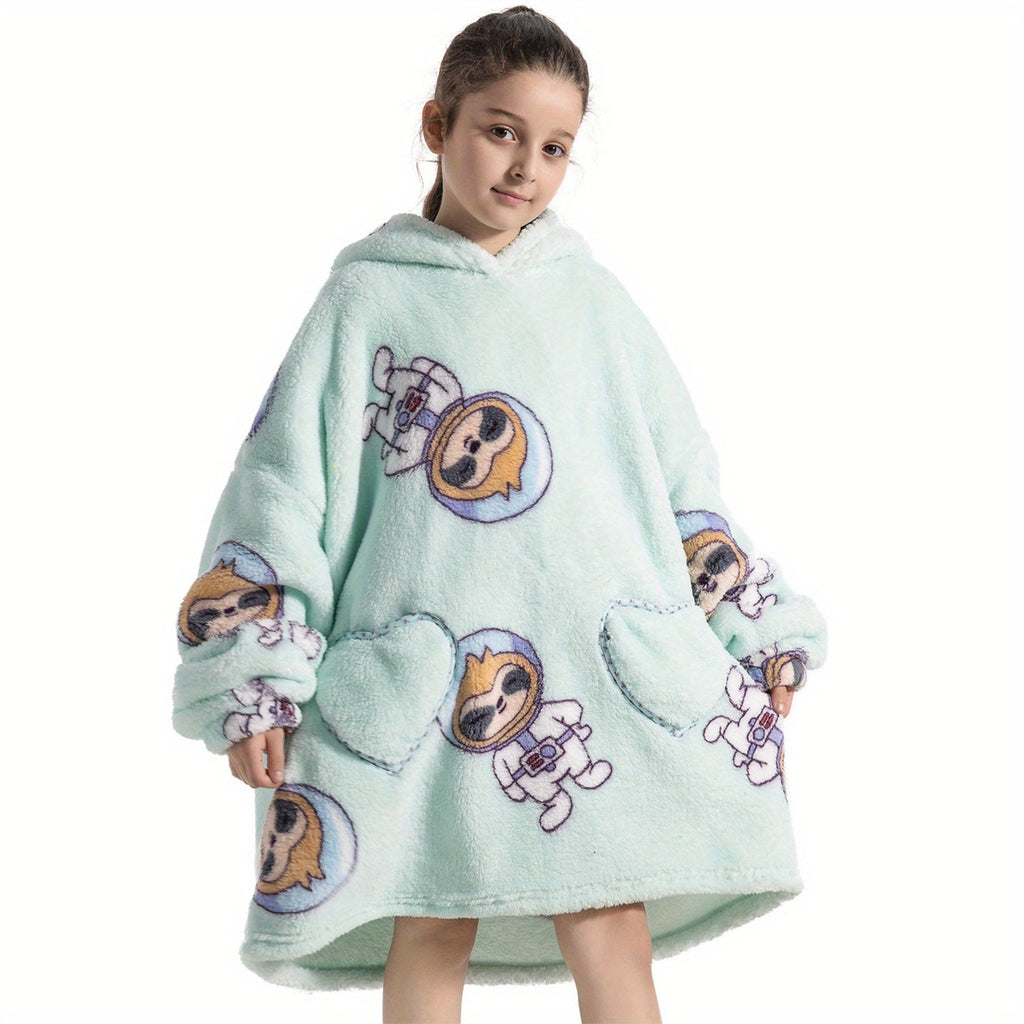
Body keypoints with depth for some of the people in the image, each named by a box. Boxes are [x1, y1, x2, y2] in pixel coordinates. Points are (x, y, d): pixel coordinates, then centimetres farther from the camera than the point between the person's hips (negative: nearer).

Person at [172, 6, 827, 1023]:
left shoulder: (594, 299, 14)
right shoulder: (367, 300, 6)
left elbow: (683, 478, 17)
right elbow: (284, 487, 3)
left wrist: (762, 631, 14)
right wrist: (254, 678, -4)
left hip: (598, 668, 2)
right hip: (419, 681, -1)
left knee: (614, 940, -2)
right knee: (432, 937, 3)